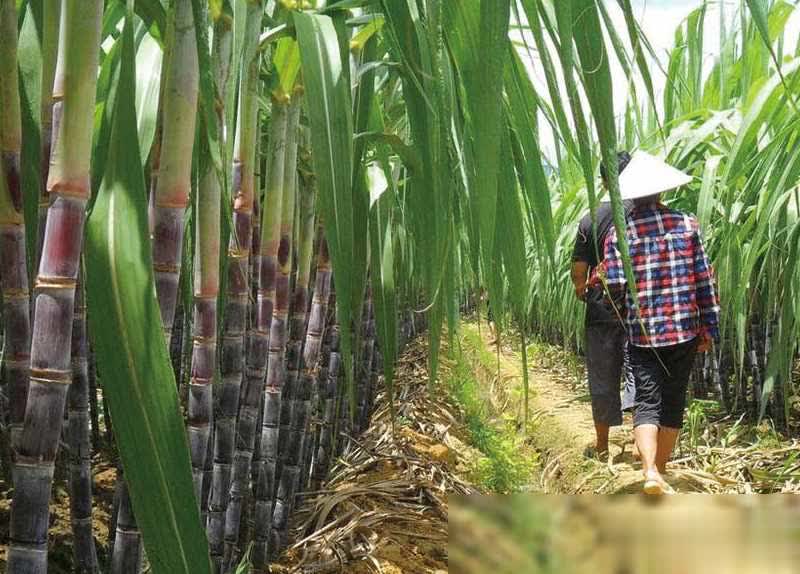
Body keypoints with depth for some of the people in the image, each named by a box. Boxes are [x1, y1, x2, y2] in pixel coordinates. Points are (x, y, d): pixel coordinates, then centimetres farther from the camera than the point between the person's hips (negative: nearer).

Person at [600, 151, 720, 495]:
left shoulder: (620, 232, -4)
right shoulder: (686, 224, -1)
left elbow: (614, 286, -9)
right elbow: (704, 280, 0)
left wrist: (598, 280, 13)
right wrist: (710, 327, 7)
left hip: (642, 331, -1)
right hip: (684, 329, 1)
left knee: (646, 401, 1)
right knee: (673, 401, 13)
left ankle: (650, 472, -18)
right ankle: (661, 470, 24)